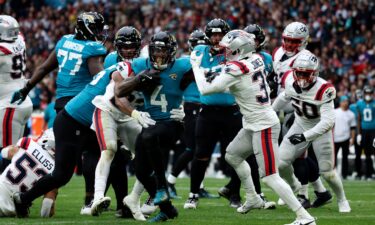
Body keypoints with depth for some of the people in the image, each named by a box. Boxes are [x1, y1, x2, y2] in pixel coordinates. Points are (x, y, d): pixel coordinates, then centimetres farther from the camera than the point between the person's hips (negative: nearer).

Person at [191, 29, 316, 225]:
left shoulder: (235, 69, -21)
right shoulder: (256, 60, 2)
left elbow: (205, 89, -15)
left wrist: (196, 65, -2)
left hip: (263, 126, -9)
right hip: (254, 125, 9)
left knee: (269, 177, -9)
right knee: (232, 155, 27)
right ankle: (253, 198, 38)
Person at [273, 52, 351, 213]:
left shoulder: (324, 90, -33)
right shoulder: (291, 80, -16)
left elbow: (327, 121, -35)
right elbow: (285, 97, 8)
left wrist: (305, 136, -41)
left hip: (321, 129, -4)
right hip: (300, 126, 4)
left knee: (327, 172, -2)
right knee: (281, 163, -5)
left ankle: (342, 200, 27)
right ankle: (295, 188, 28)